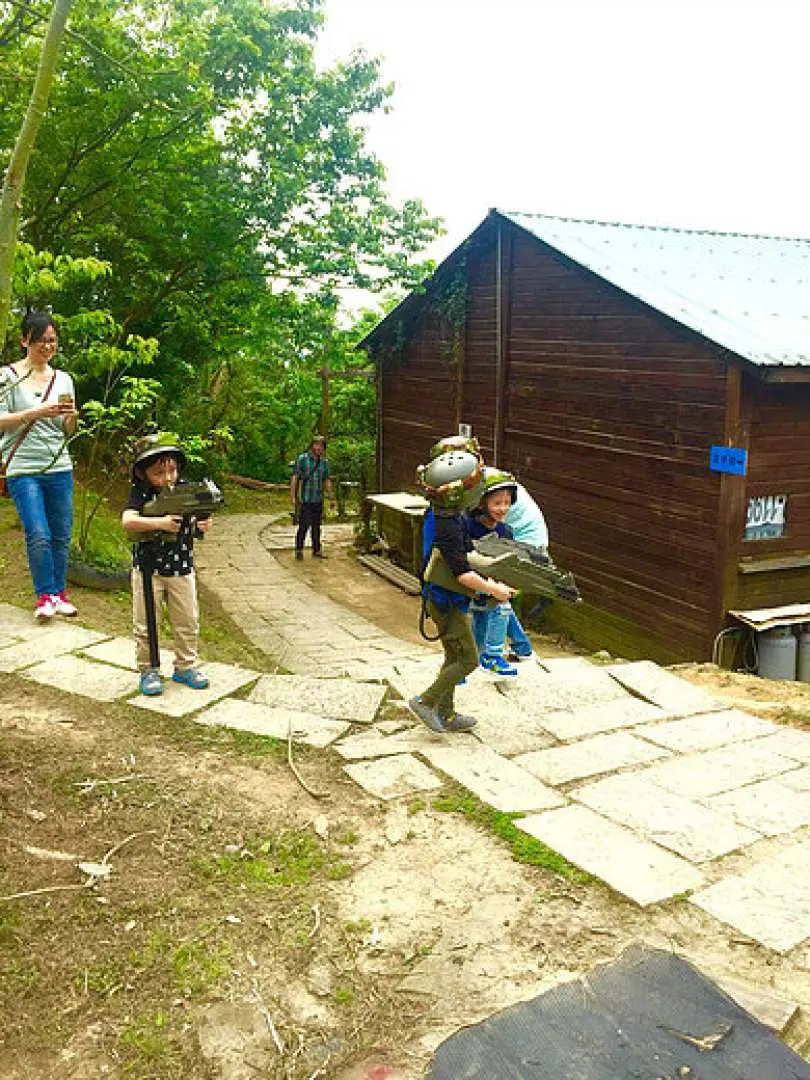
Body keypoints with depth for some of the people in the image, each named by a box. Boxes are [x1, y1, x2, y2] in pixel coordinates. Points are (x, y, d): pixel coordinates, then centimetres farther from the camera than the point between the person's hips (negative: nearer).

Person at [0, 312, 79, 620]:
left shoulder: (63, 379, 11)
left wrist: (71, 416, -9)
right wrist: (38, 412, -18)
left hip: (60, 468, 4)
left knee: (61, 536, 5)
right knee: (39, 535, -11)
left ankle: (59, 593, 19)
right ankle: (45, 596, 4)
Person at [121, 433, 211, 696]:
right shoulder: (140, 492, -11)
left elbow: (193, 526, 1)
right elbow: (127, 521, -26)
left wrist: (203, 524, -22)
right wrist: (159, 522, -36)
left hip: (182, 568, 3)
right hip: (147, 569, -3)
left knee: (188, 622, 11)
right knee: (145, 625, 7)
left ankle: (185, 666, 27)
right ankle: (148, 670, 20)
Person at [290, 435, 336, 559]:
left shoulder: (324, 462, 9)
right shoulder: (302, 459, -5)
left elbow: (327, 481, 15)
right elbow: (294, 478, -7)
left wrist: (331, 498, 13)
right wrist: (292, 497, -14)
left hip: (318, 499, 5)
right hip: (305, 499, -4)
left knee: (316, 526, 10)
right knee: (304, 525, -9)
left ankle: (316, 551, 18)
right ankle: (299, 550, 4)